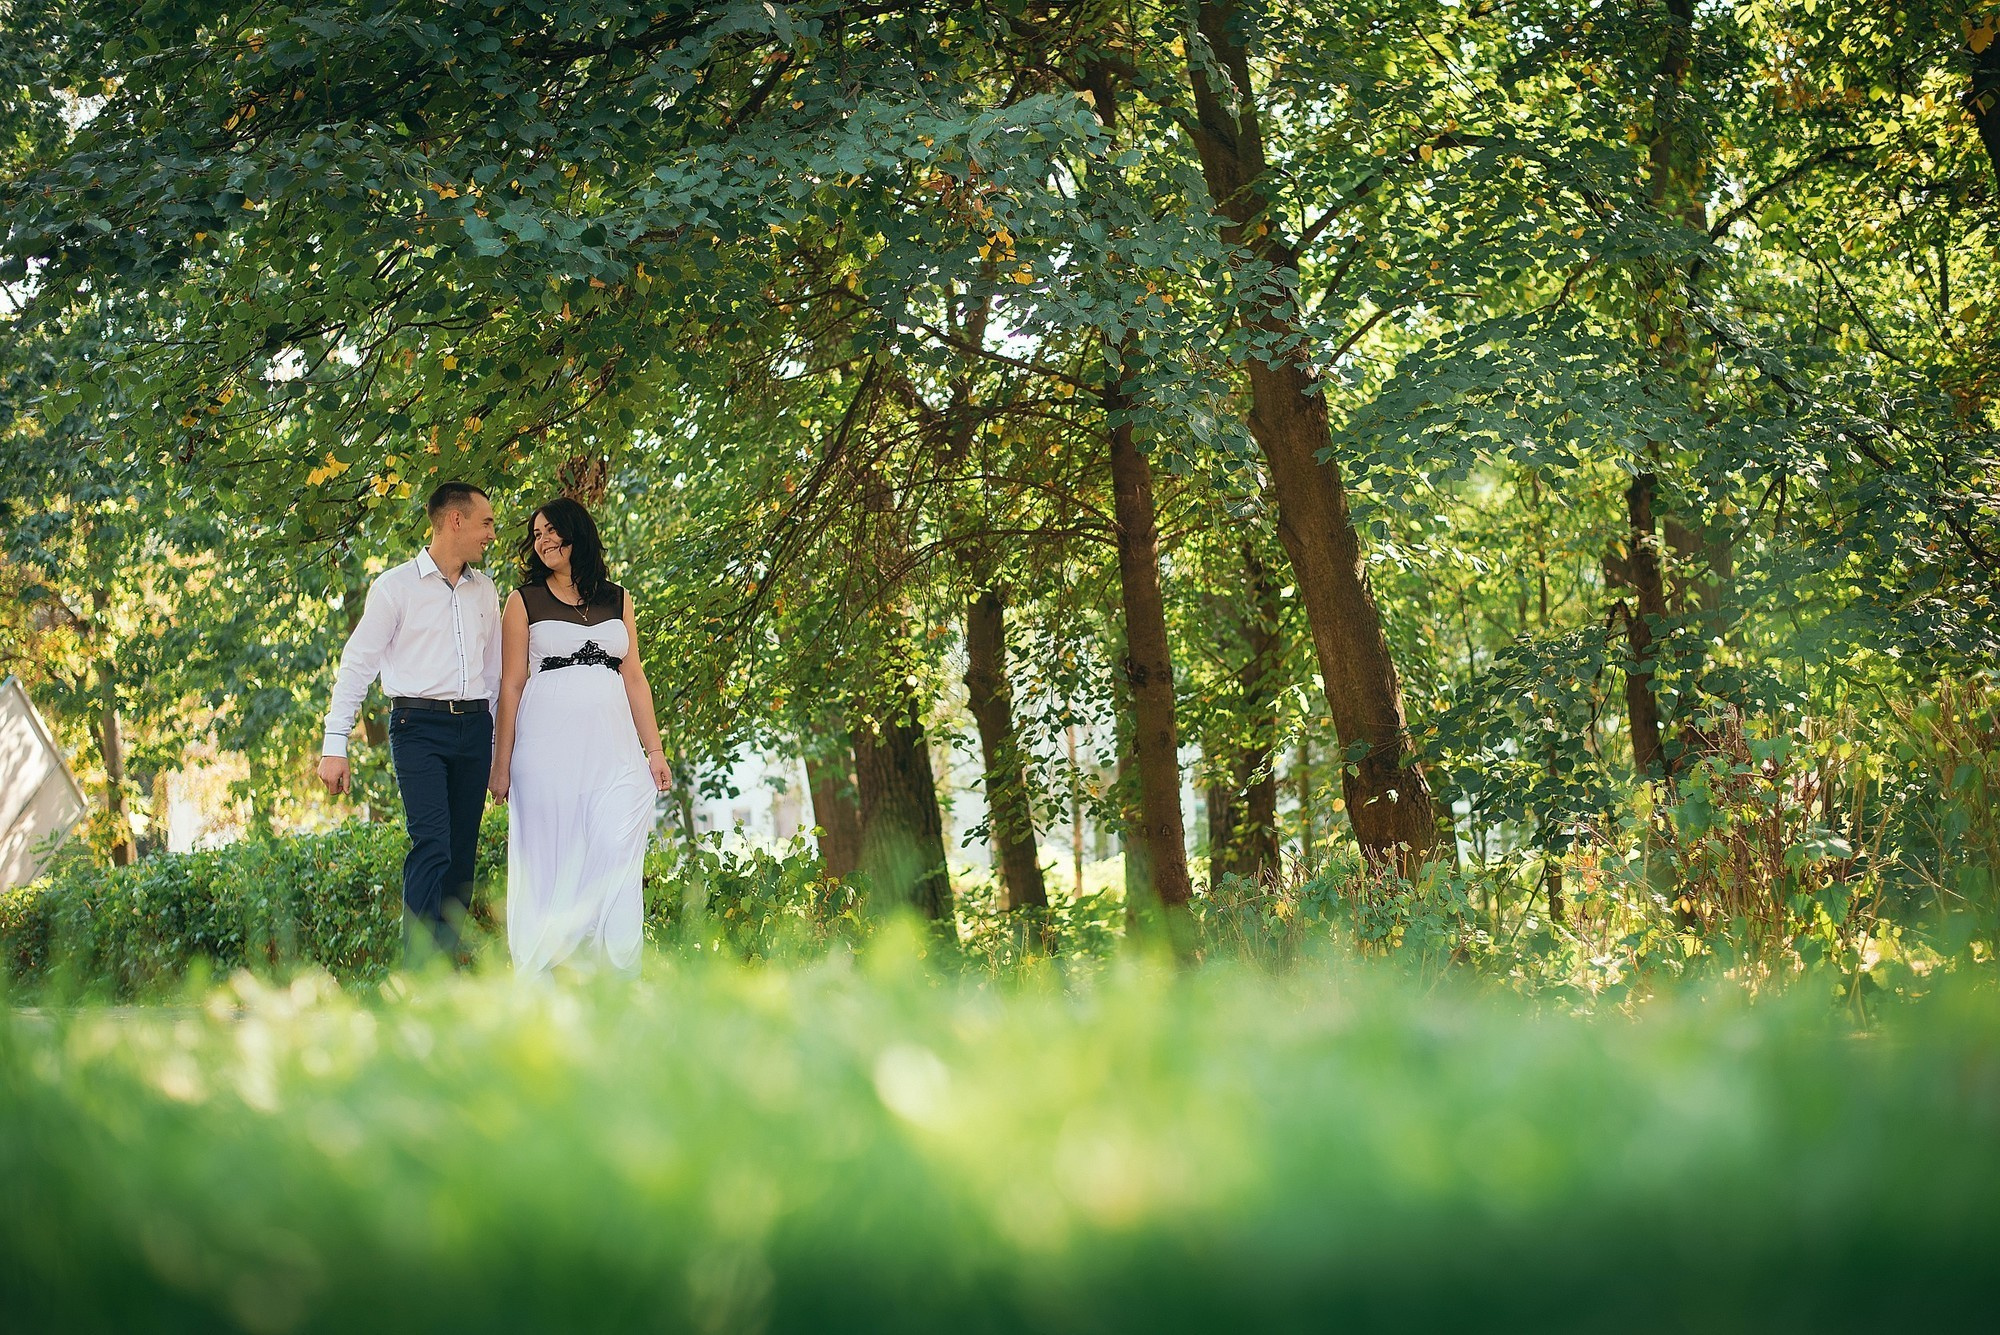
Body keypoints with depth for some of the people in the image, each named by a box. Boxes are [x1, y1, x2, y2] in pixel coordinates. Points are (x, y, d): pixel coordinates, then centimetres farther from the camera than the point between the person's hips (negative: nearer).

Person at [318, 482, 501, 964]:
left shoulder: (485, 591, 16)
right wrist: (334, 746, -6)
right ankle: (419, 970, -20)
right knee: (432, 844, -18)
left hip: (474, 728, 5)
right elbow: (357, 664, 0)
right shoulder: (397, 586, 1)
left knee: (462, 853, 2)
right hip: (419, 726, -5)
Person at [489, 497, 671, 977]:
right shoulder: (525, 601, 8)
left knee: (615, 856, -9)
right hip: (547, 744, -2)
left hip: (611, 745, 2)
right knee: (549, 861, -4)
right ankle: (541, 978, 0)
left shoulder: (617, 600, 15)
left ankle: (614, 974, -7)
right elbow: (511, 685, 4)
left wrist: (654, 750, 9)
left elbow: (634, 677, 16)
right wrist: (502, 763, -1)